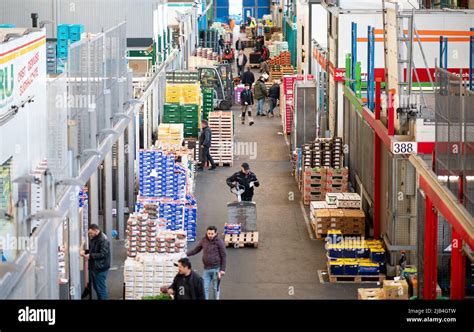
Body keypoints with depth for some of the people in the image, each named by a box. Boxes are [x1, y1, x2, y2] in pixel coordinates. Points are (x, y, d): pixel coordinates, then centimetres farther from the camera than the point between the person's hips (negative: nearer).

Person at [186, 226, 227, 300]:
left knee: (216, 288, 6)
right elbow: (196, 250, 13)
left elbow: (224, 256, -7)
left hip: (216, 269, -4)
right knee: (205, 288, 5)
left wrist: (223, 269, -11)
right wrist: (186, 254, -2)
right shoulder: (204, 240, 3)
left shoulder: (219, 242, -9)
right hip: (206, 269, 4)